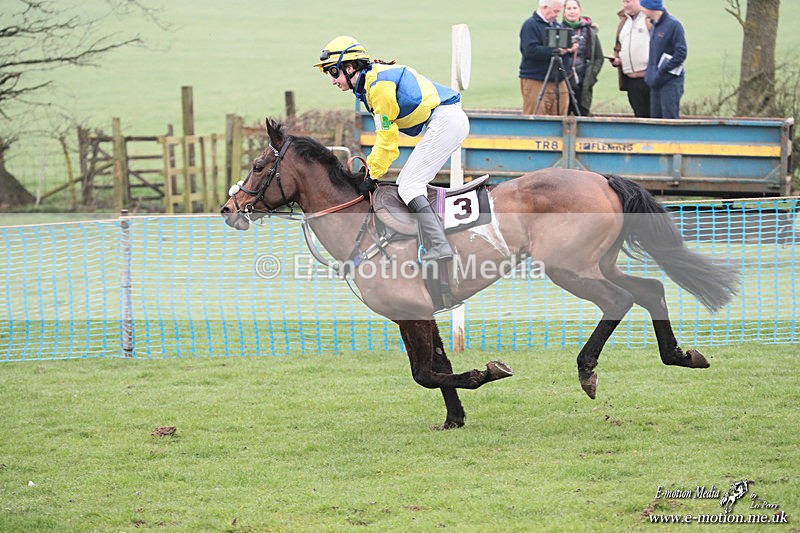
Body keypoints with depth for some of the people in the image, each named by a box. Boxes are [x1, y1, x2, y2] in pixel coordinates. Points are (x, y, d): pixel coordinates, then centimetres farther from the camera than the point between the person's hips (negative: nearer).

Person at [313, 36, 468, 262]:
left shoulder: (379, 84, -16)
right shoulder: (370, 83, 15)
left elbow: (387, 137, -14)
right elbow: (384, 134, 20)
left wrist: (372, 176, -8)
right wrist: (369, 166, 14)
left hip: (445, 121, -10)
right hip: (451, 122, 10)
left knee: (408, 186, -12)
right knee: (408, 183, 14)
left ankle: (440, 247, -21)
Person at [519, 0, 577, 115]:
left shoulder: (557, 25, 18)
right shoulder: (530, 25, -7)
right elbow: (531, 51, -19)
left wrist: (569, 48, -2)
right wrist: (555, 51, -20)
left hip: (558, 80, 8)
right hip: (536, 82, -8)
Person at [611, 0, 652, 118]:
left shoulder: (651, 19, -4)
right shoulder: (623, 21, 19)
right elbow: (618, 46, 30)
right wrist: (616, 59, 11)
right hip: (630, 78, 7)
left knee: (652, 113, -7)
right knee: (640, 114, 9)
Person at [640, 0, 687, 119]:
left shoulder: (673, 24, -12)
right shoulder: (654, 26, 14)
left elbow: (681, 54, -16)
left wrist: (661, 71, -17)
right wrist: (649, 73, 9)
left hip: (670, 82, -8)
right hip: (656, 82, 8)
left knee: (670, 118, -9)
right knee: (655, 117, 10)